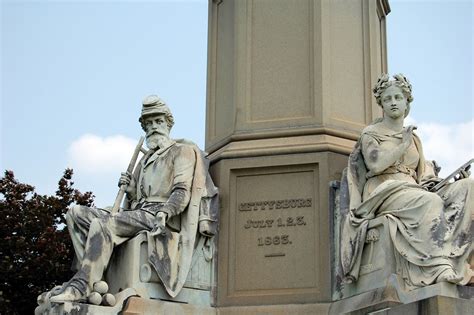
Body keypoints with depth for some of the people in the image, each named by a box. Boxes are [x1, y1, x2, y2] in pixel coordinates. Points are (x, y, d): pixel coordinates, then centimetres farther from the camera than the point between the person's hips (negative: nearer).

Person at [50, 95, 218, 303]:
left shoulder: (182, 151, 9)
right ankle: (94, 273, -22)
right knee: (76, 213, -5)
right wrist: (130, 190, 7)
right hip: (138, 213, 8)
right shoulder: (145, 160, 31)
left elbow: (182, 191, -7)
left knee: (101, 223, -31)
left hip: (158, 217, -8)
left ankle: (82, 285, -31)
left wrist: (164, 214, -24)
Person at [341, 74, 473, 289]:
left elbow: (423, 174, 19)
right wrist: (403, 145, -2)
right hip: (383, 193, -5)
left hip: (412, 192, 5)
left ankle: (452, 255, -36)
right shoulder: (371, 133, 10)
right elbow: (375, 164, -9)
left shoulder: (413, 138, 27)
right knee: (430, 202, -36)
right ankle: (439, 265, -46)